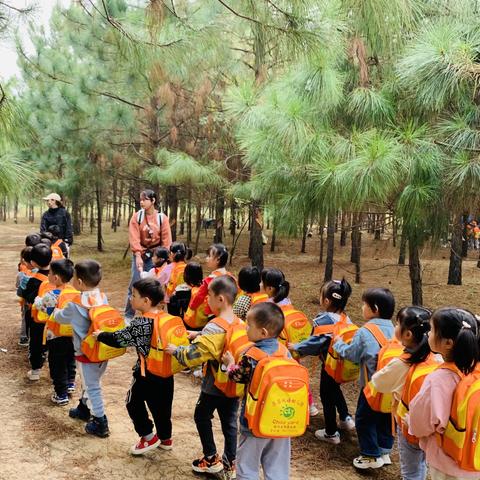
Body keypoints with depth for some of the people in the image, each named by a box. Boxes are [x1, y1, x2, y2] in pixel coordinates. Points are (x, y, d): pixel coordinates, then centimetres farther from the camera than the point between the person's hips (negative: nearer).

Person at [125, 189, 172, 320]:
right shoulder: (136, 217, -5)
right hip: (140, 255, 0)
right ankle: (128, 315, 8)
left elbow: (166, 240, -3)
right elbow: (134, 238, -11)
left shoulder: (162, 218, -4)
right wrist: (138, 256, -20)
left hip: (155, 255, 0)